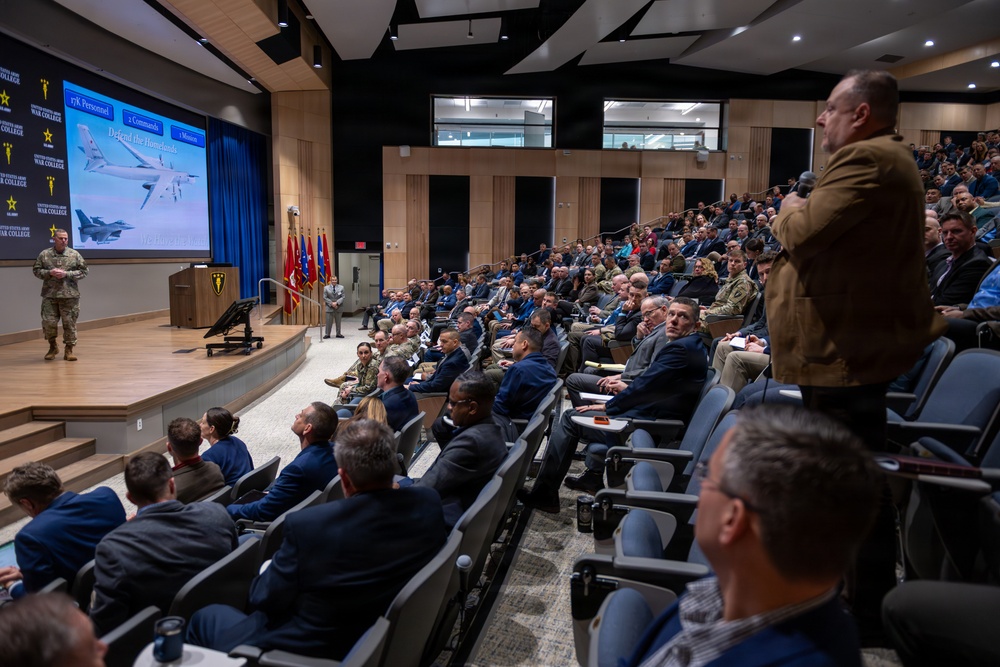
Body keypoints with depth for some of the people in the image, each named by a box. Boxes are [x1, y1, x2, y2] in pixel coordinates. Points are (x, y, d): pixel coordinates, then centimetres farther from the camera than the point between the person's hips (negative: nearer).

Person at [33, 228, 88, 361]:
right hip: (50, 295, 1)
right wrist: (49, 273, -11)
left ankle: (69, 350, 13)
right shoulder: (44, 254, 5)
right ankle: (52, 346, 22)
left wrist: (66, 274, -11)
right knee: (48, 322, 0)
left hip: (70, 295, -1)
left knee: (69, 323, 2)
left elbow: (84, 271, 1)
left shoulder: (75, 254, 2)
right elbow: (36, 270, 9)